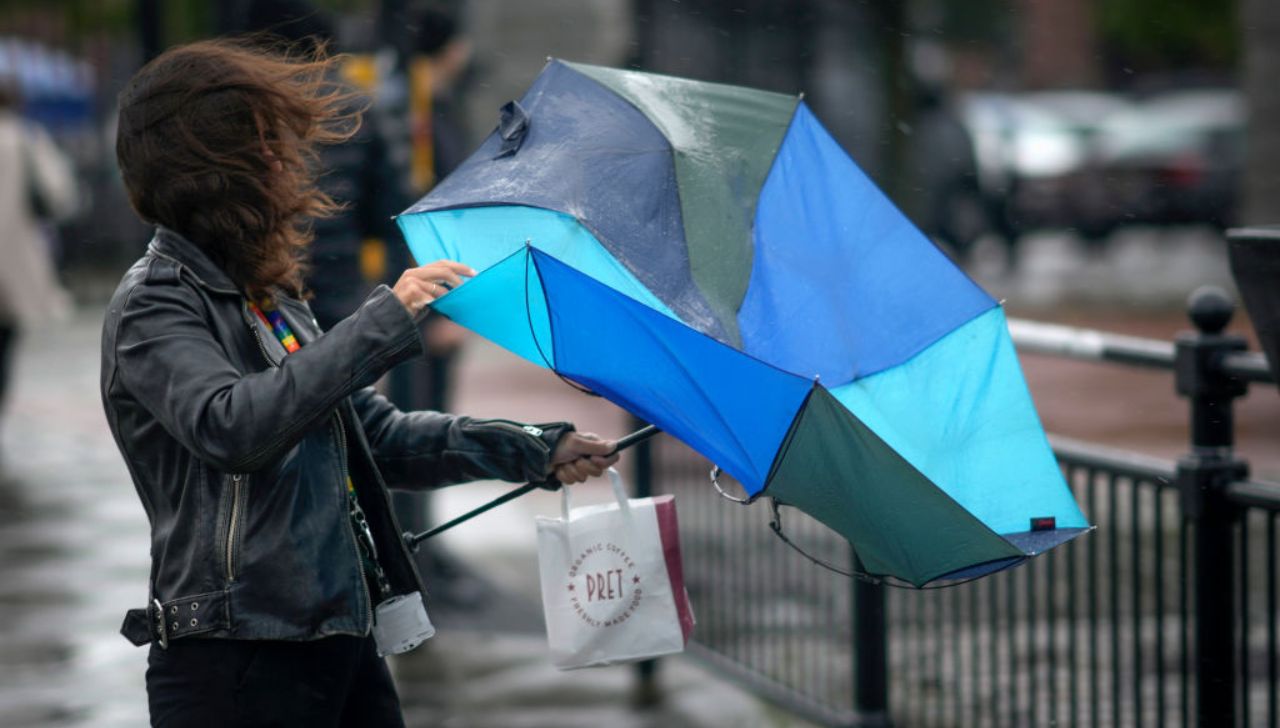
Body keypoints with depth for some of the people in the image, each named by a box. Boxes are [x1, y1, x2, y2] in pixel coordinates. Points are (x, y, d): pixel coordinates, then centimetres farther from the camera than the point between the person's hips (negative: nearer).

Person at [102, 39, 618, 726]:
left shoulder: (271, 298, 18)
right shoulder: (153, 303, -9)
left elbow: (375, 433, 24)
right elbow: (229, 426, -28)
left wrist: (538, 452, 22)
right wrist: (386, 318, -26)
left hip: (345, 644, 8)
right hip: (238, 662, -8)